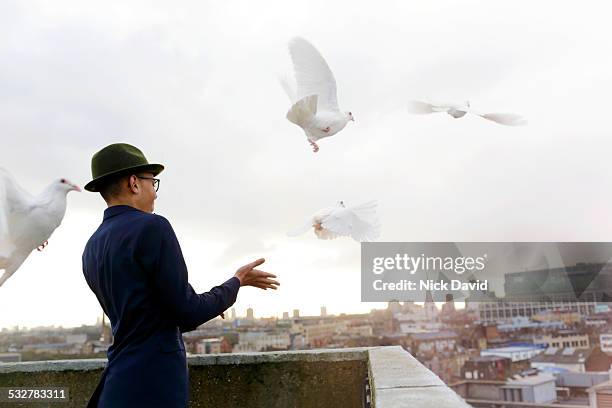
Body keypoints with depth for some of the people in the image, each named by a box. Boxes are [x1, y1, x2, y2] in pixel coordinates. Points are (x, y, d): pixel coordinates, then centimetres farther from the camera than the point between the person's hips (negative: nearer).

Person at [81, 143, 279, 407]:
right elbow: (188, 313, -15)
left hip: (119, 380, 8)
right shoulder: (152, 227, -15)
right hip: (153, 385, -8)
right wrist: (237, 281, 0)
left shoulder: (91, 249, 10)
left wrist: (202, 307, 25)